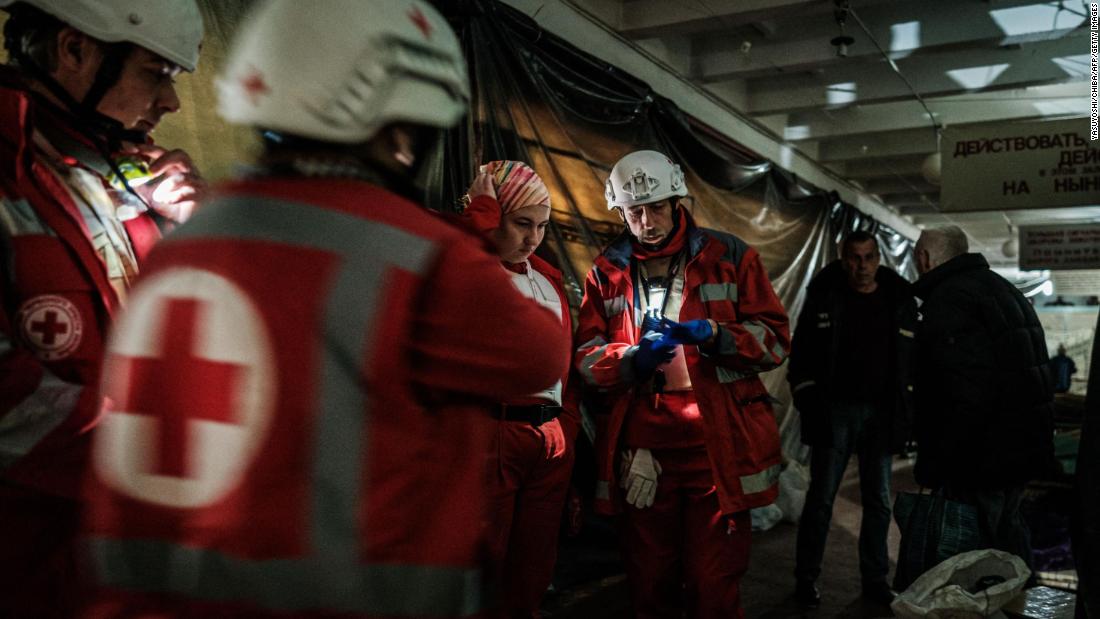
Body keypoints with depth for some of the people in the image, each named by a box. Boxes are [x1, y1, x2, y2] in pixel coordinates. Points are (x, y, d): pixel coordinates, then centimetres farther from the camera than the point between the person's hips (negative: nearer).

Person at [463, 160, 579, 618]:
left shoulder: (547, 278, 17)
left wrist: (569, 424, 17)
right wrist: (484, 204, -14)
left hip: (552, 438, 7)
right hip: (489, 436, -7)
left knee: (534, 563, 15)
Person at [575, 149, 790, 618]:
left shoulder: (730, 257, 4)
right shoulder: (607, 273, 9)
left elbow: (774, 339, 0)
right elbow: (586, 356, 3)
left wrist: (711, 333, -17)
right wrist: (635, 357, -18)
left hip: (718, 448, -2)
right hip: (641, 452, 2)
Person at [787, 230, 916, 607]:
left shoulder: (901, 299, 6)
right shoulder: (824, 295, 0)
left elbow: (913, 357, 9)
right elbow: (802, 352, 1)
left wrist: (906, 412, 2)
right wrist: (807, 401, -5)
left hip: (882, 414, 3)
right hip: (835, 411, -2)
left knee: (878, 500, 10)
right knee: (821, 497, 1)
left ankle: (875, 580, 22)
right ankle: (805, 580, 11)